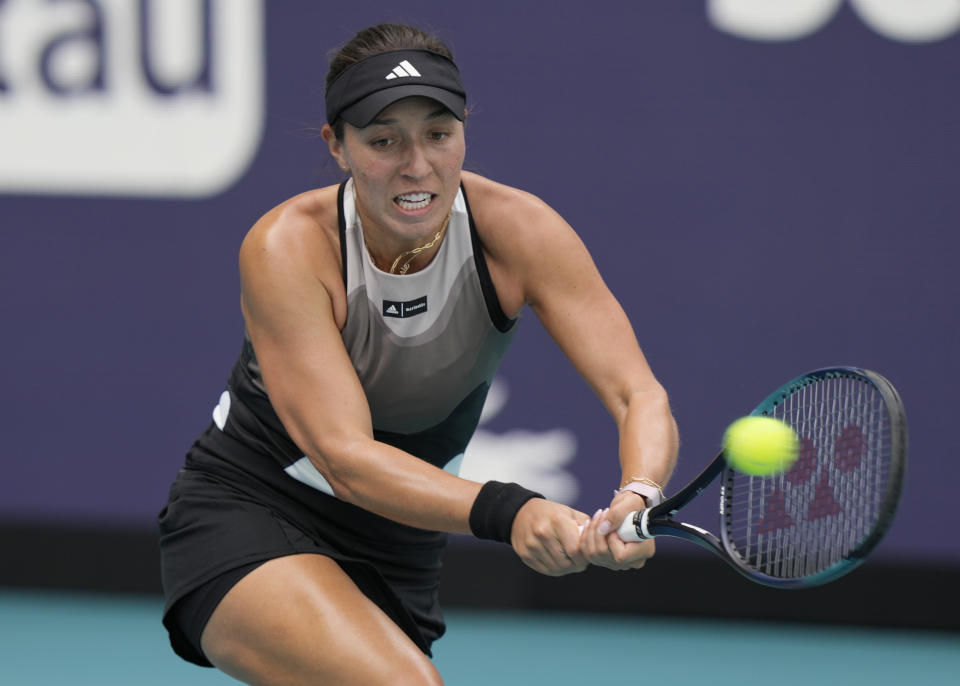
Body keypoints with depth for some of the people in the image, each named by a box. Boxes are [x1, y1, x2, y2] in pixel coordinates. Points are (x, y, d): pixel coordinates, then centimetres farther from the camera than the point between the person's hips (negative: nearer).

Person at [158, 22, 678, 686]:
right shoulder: (287, 247, -24)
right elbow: (344, 455, -32)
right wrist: (508, 512, -47)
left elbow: (640, 397, -23)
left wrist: (636, 500, -46)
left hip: (396, 556, 5)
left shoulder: (517, 229, -16)